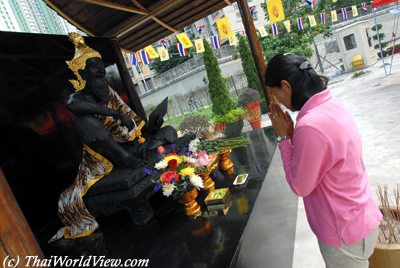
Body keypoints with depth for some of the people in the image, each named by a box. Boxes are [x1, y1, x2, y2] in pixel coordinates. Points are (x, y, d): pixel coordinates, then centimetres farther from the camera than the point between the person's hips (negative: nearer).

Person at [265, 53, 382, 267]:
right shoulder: (330, 105, -4)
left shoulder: (310, 126, -33)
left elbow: (300, 186, -19)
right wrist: (292, 133, -5)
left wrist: (284, 137, -16)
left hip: (345, 233, -8)